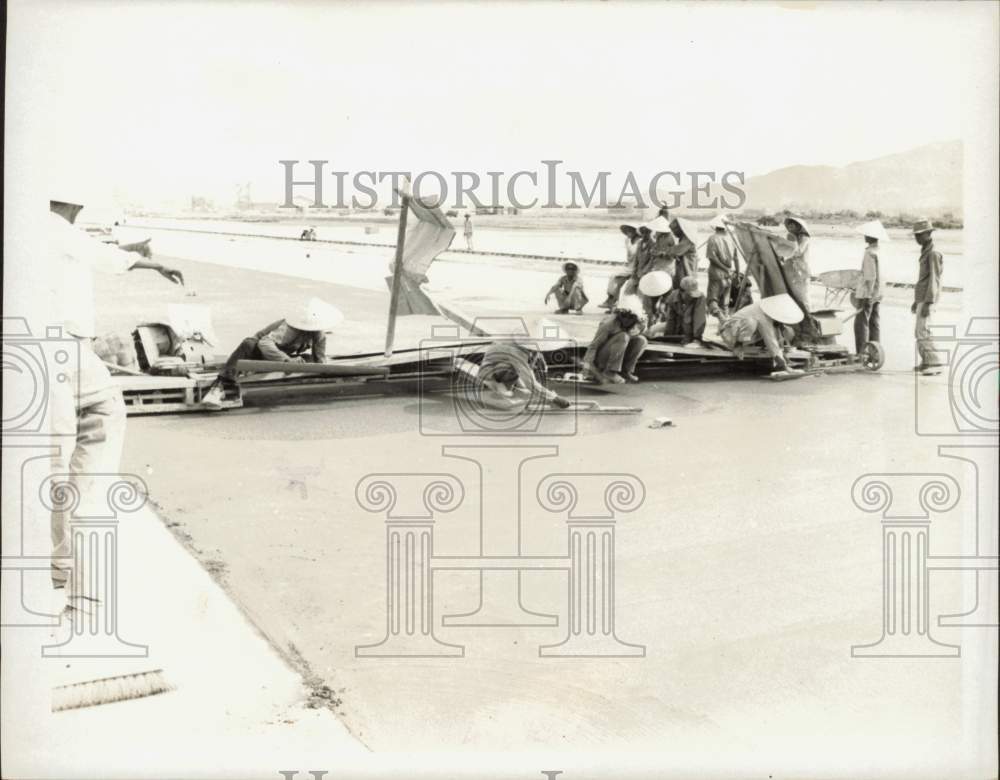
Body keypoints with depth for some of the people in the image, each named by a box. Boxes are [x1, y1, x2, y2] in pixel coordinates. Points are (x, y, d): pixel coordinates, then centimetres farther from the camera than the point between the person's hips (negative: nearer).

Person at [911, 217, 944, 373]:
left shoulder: (933, 254, -14)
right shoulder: (925, 253, 17)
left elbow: (934, 279, -19)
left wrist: (928, 303, -24)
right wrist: (917, 301, 25)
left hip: (927, 299, -10)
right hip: (921, 298, 10)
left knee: (922, 331, -15)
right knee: (919, 331, 14)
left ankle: (935, 364, -16)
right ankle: (926, 362, 22)